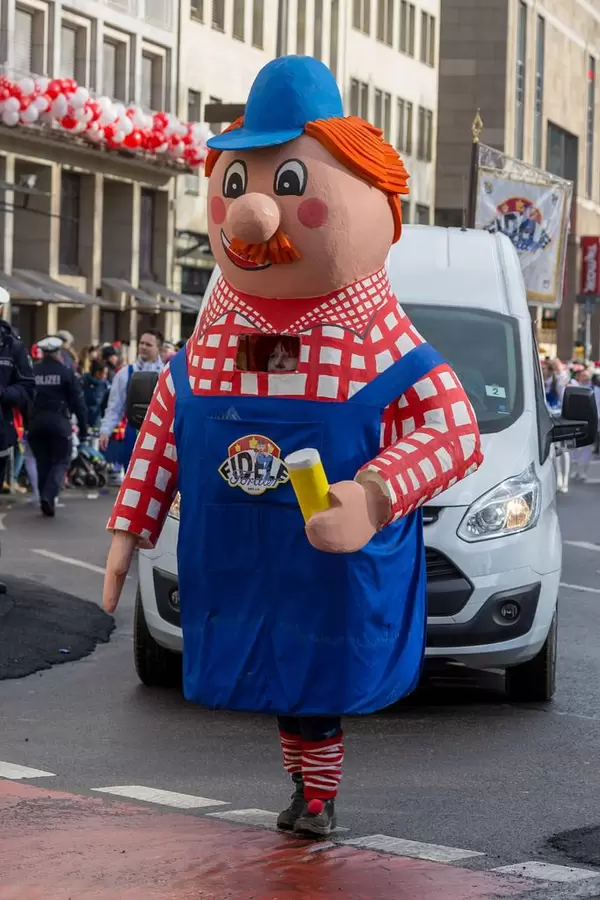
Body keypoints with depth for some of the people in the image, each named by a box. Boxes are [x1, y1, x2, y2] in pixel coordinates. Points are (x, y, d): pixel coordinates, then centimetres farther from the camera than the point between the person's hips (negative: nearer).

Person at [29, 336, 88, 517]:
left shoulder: (32, 372, 3)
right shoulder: (66, 372, -4)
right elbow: (77, 402, -4)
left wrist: (26, 423, 15)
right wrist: (83, 428, 2)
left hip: (36, 421, 3)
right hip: (59, 421, -3)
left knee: (42, 462, 14)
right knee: (61, 461, 4)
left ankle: (45, 501, 14)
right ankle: (48, 495, -17)